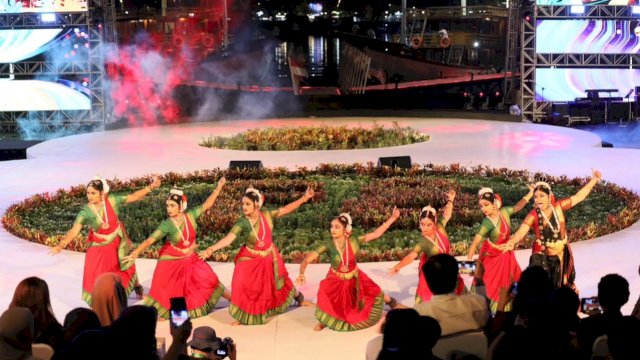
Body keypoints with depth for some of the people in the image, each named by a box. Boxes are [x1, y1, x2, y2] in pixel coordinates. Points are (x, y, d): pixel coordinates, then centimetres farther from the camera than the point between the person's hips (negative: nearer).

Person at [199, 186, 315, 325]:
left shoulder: (266, 215, -17)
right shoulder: (242, 223, -25)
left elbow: (286, 209, -8)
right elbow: (228, 238, -35)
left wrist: (304, 198, -11)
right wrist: (212, 248, -50)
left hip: (269, 257, 2)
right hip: (250, 259, -2)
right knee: (243, 285, -17)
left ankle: (298, 297, 50)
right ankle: (243, 316, 3)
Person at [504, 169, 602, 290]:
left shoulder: (558, 206, -8)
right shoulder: (533, 215, -17)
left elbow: (578, 196, -1)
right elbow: (521, 231, -30)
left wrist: (594, 180, -1)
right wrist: (512, 242, -51)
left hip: (562, 255, 3)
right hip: (542, 257, -3)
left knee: (564, 286, 19)